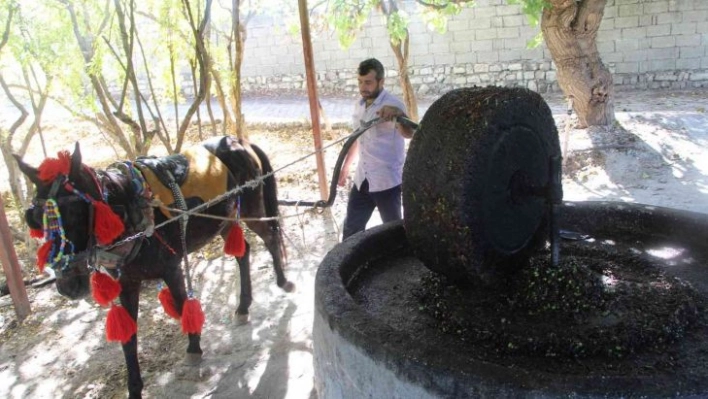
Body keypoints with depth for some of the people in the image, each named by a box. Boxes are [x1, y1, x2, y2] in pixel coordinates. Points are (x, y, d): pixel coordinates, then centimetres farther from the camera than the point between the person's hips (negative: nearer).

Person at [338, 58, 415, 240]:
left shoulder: (392, 104, -19)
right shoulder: (360, 105, 5)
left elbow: (408, 133, -40)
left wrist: (398, 114, -60)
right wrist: (346, 166, 25)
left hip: (387, 181, -7)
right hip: (362, 179, 7)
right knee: (351, 229, 15)